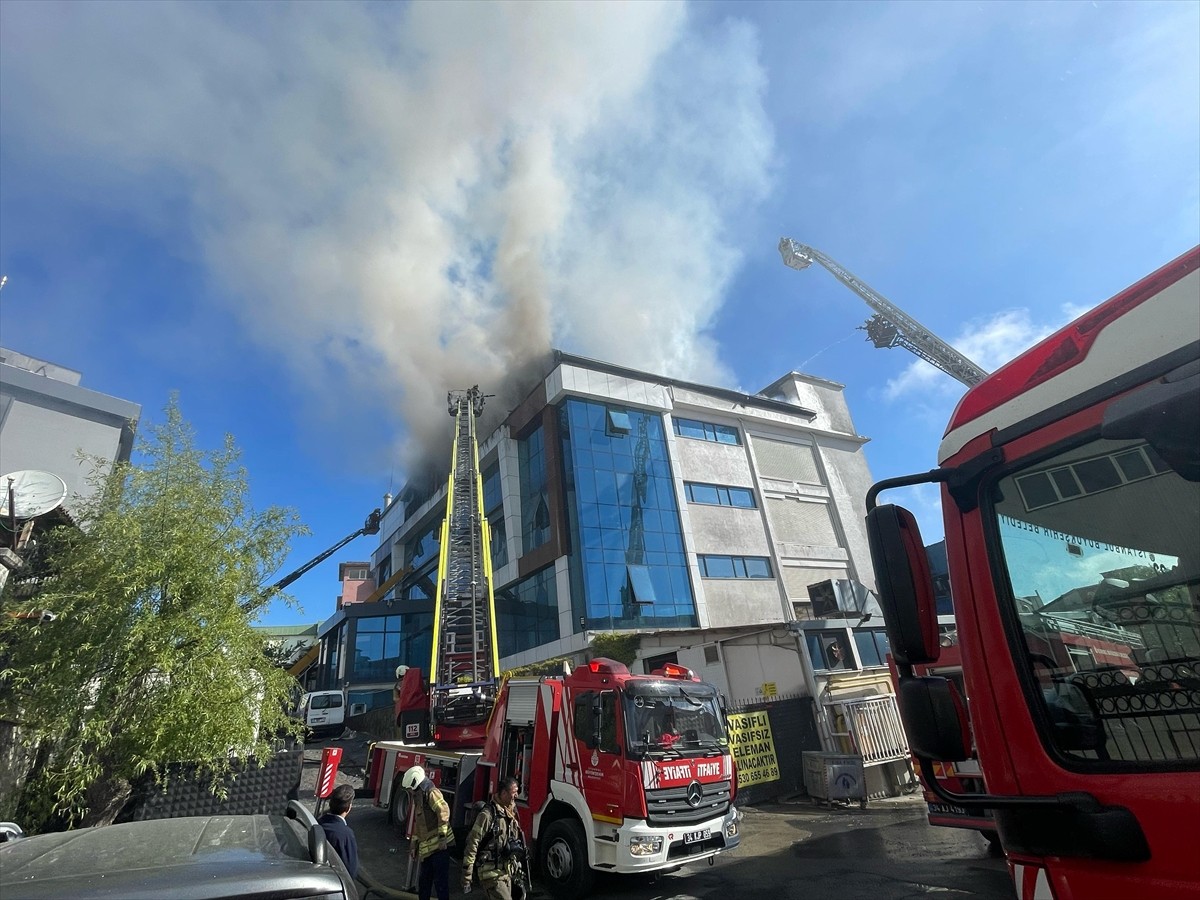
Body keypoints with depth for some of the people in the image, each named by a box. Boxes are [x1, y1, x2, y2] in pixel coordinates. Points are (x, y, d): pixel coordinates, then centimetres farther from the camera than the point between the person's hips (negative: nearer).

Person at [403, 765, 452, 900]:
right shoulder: (419, 798, 19)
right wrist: (414, 845, 25)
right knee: (424, 881, 18)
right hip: (427, 848, 10)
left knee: (440, 881, -3)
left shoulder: (431, 793, -12)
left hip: (439, 846, -10)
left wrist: (442, 836, -28)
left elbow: (443, 810, -26)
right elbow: (417, 824, 26)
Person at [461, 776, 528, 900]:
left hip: (508, 874, 8)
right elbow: (472, 845, -16)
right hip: (492, 874, -8)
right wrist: (466, 879, -15)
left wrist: (519, 873, 18)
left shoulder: (511, 814, 8)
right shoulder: (488, 814, -17)